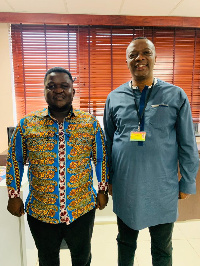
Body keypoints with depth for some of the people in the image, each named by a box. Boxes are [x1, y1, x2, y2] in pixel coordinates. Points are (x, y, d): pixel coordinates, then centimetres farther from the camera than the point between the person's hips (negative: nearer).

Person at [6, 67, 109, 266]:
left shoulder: (90, 123, -6)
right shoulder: (26, 124, -6)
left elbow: (101, 158, 1)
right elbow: (15, 161, 2)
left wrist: (102, 190, 2)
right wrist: (14, 195, 1)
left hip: (82, 210, 0)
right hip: (40, 212, 0)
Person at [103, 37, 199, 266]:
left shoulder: (176, 96, -5)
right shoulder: (114, 98, 0)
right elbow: (108, 142, 6)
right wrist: (108, 179, 8)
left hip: (162, 189, -1)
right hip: (125, 187, 2)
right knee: (126, 242, 24)